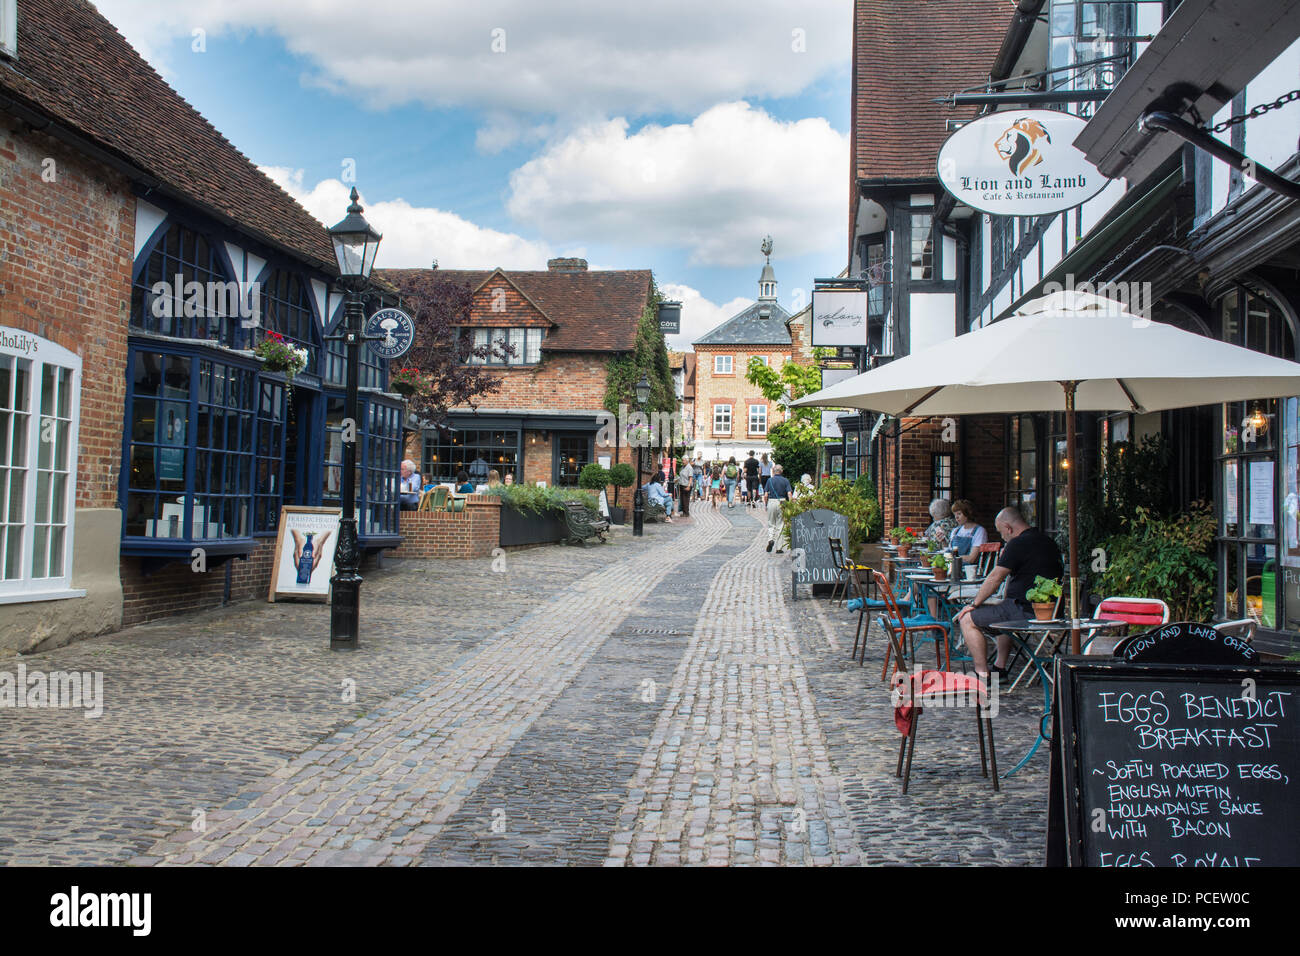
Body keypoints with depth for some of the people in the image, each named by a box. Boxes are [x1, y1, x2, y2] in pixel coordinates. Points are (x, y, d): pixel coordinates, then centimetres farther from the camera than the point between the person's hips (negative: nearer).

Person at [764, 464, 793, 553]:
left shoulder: (770, 480, 1)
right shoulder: (785, 480, 2)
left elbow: (765, 495, -3)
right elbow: (789, 494, -8)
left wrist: (766, 504, 11)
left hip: (771, 502, 0)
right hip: (782, 502, 0)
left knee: (771, 524, 15)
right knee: (780, 525, 6)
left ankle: (770, 539, -11)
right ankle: (779, 547, 7)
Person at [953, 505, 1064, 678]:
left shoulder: (1018, 544, -14)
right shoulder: (1047, 540, 15)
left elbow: (995, 578, -12)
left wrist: (974, 604, -3)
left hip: (1027, 610, -10)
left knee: (967, 619, -5)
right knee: (1002, 610, 38)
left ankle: (983, 675, -8)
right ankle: (1000, 668, 36)